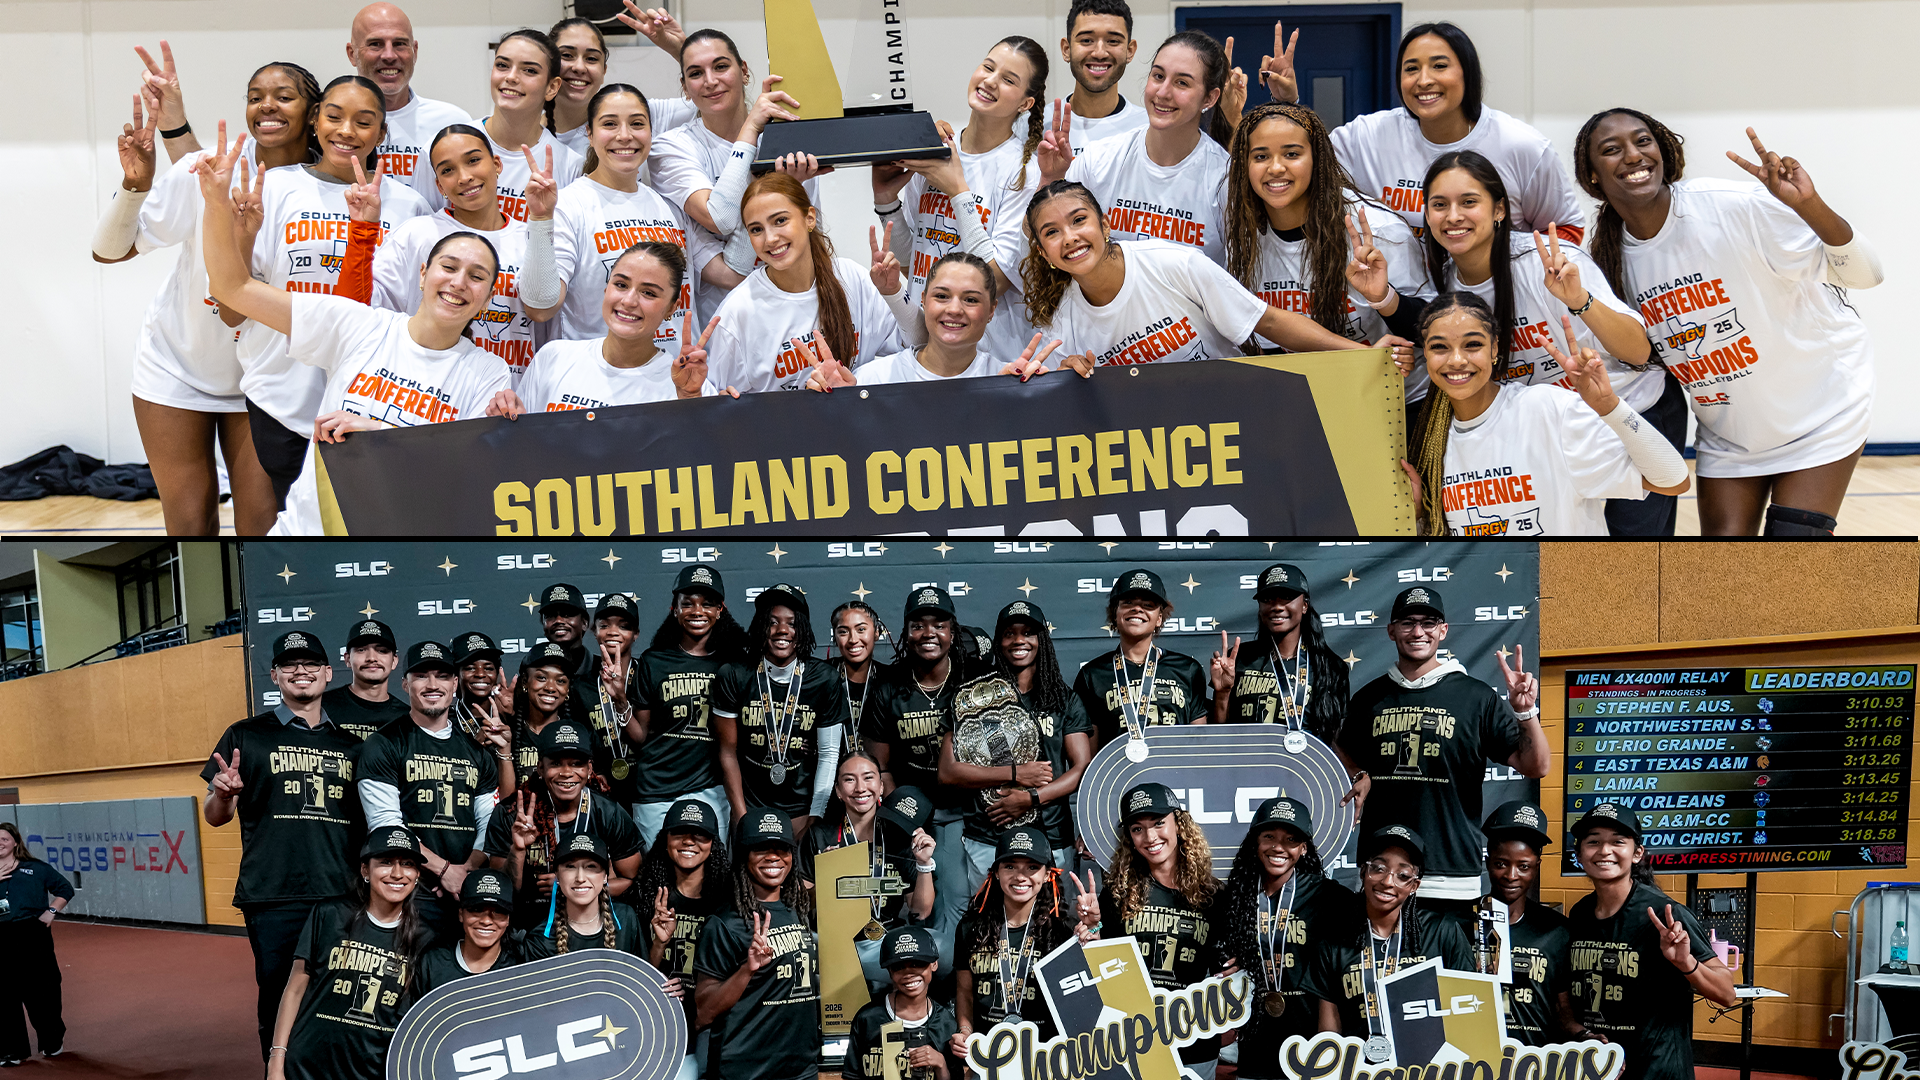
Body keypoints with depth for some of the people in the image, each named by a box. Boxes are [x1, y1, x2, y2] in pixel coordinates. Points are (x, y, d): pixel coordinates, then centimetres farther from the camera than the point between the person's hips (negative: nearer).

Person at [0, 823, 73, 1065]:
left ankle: (53, 1042, 24)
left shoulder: (36, 868, 5)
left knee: (40, 991, 6)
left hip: (33, 937, -1)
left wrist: (51, 912, -2)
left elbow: (65, 888, 10)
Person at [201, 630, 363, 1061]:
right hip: (274, 898, -2)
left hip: (341, 896, 3)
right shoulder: (247, 736, 7)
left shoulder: (349, 745, 15)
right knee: (280, 999, 1)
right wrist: (223, 793, -15)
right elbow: (215, 817, 6)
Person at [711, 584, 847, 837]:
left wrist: (814, 819, -7)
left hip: (802, 808, 0)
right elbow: (728, 751, -3)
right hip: (749, 804, 0)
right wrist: (742, 817, -7)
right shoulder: (733, 677, -6)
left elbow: (829, 754, -3)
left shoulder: (825, 681, -5)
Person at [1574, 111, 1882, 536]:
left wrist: (1810, 206, -35)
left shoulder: (1735, 206, -21)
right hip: (1727, 434, 4)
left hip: (1819, 407, -4)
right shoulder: (1611, 257, -7)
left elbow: (1865, 273, -19)